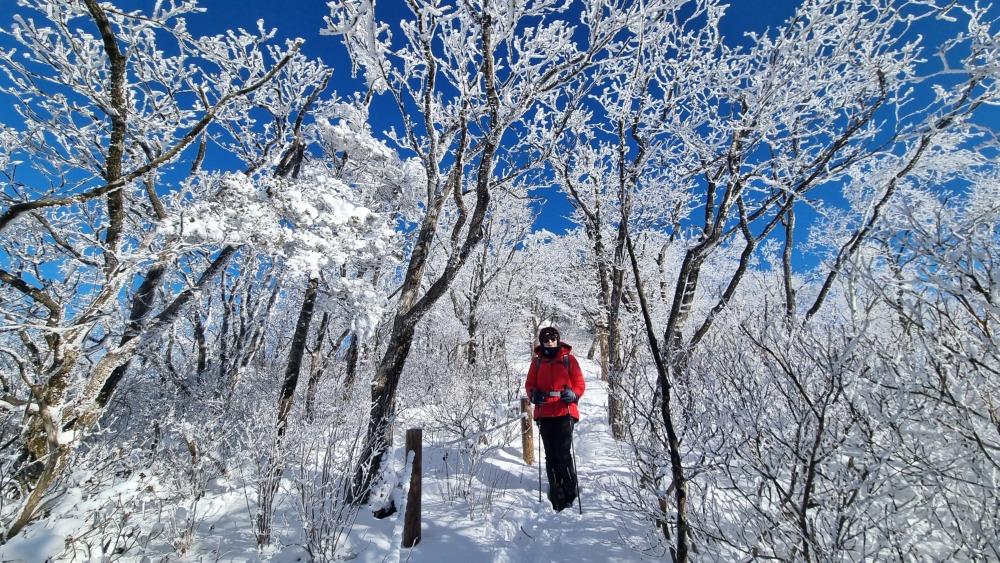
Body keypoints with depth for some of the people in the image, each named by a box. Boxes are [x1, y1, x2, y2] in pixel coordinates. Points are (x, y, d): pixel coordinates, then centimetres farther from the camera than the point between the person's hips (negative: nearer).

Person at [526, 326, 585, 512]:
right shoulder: (537, 361, 9)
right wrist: (533, 394, -10)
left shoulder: (568, 359, 3)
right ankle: (557, 498, 19)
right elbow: (530, 384, 11)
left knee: (564, 453, -9)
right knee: (551, 456, 7)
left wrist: (573, 394, -17)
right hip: (544, 414, 3)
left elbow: (579, 383, 3)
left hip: (565, 412, -2)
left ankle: (570, 493, 12)